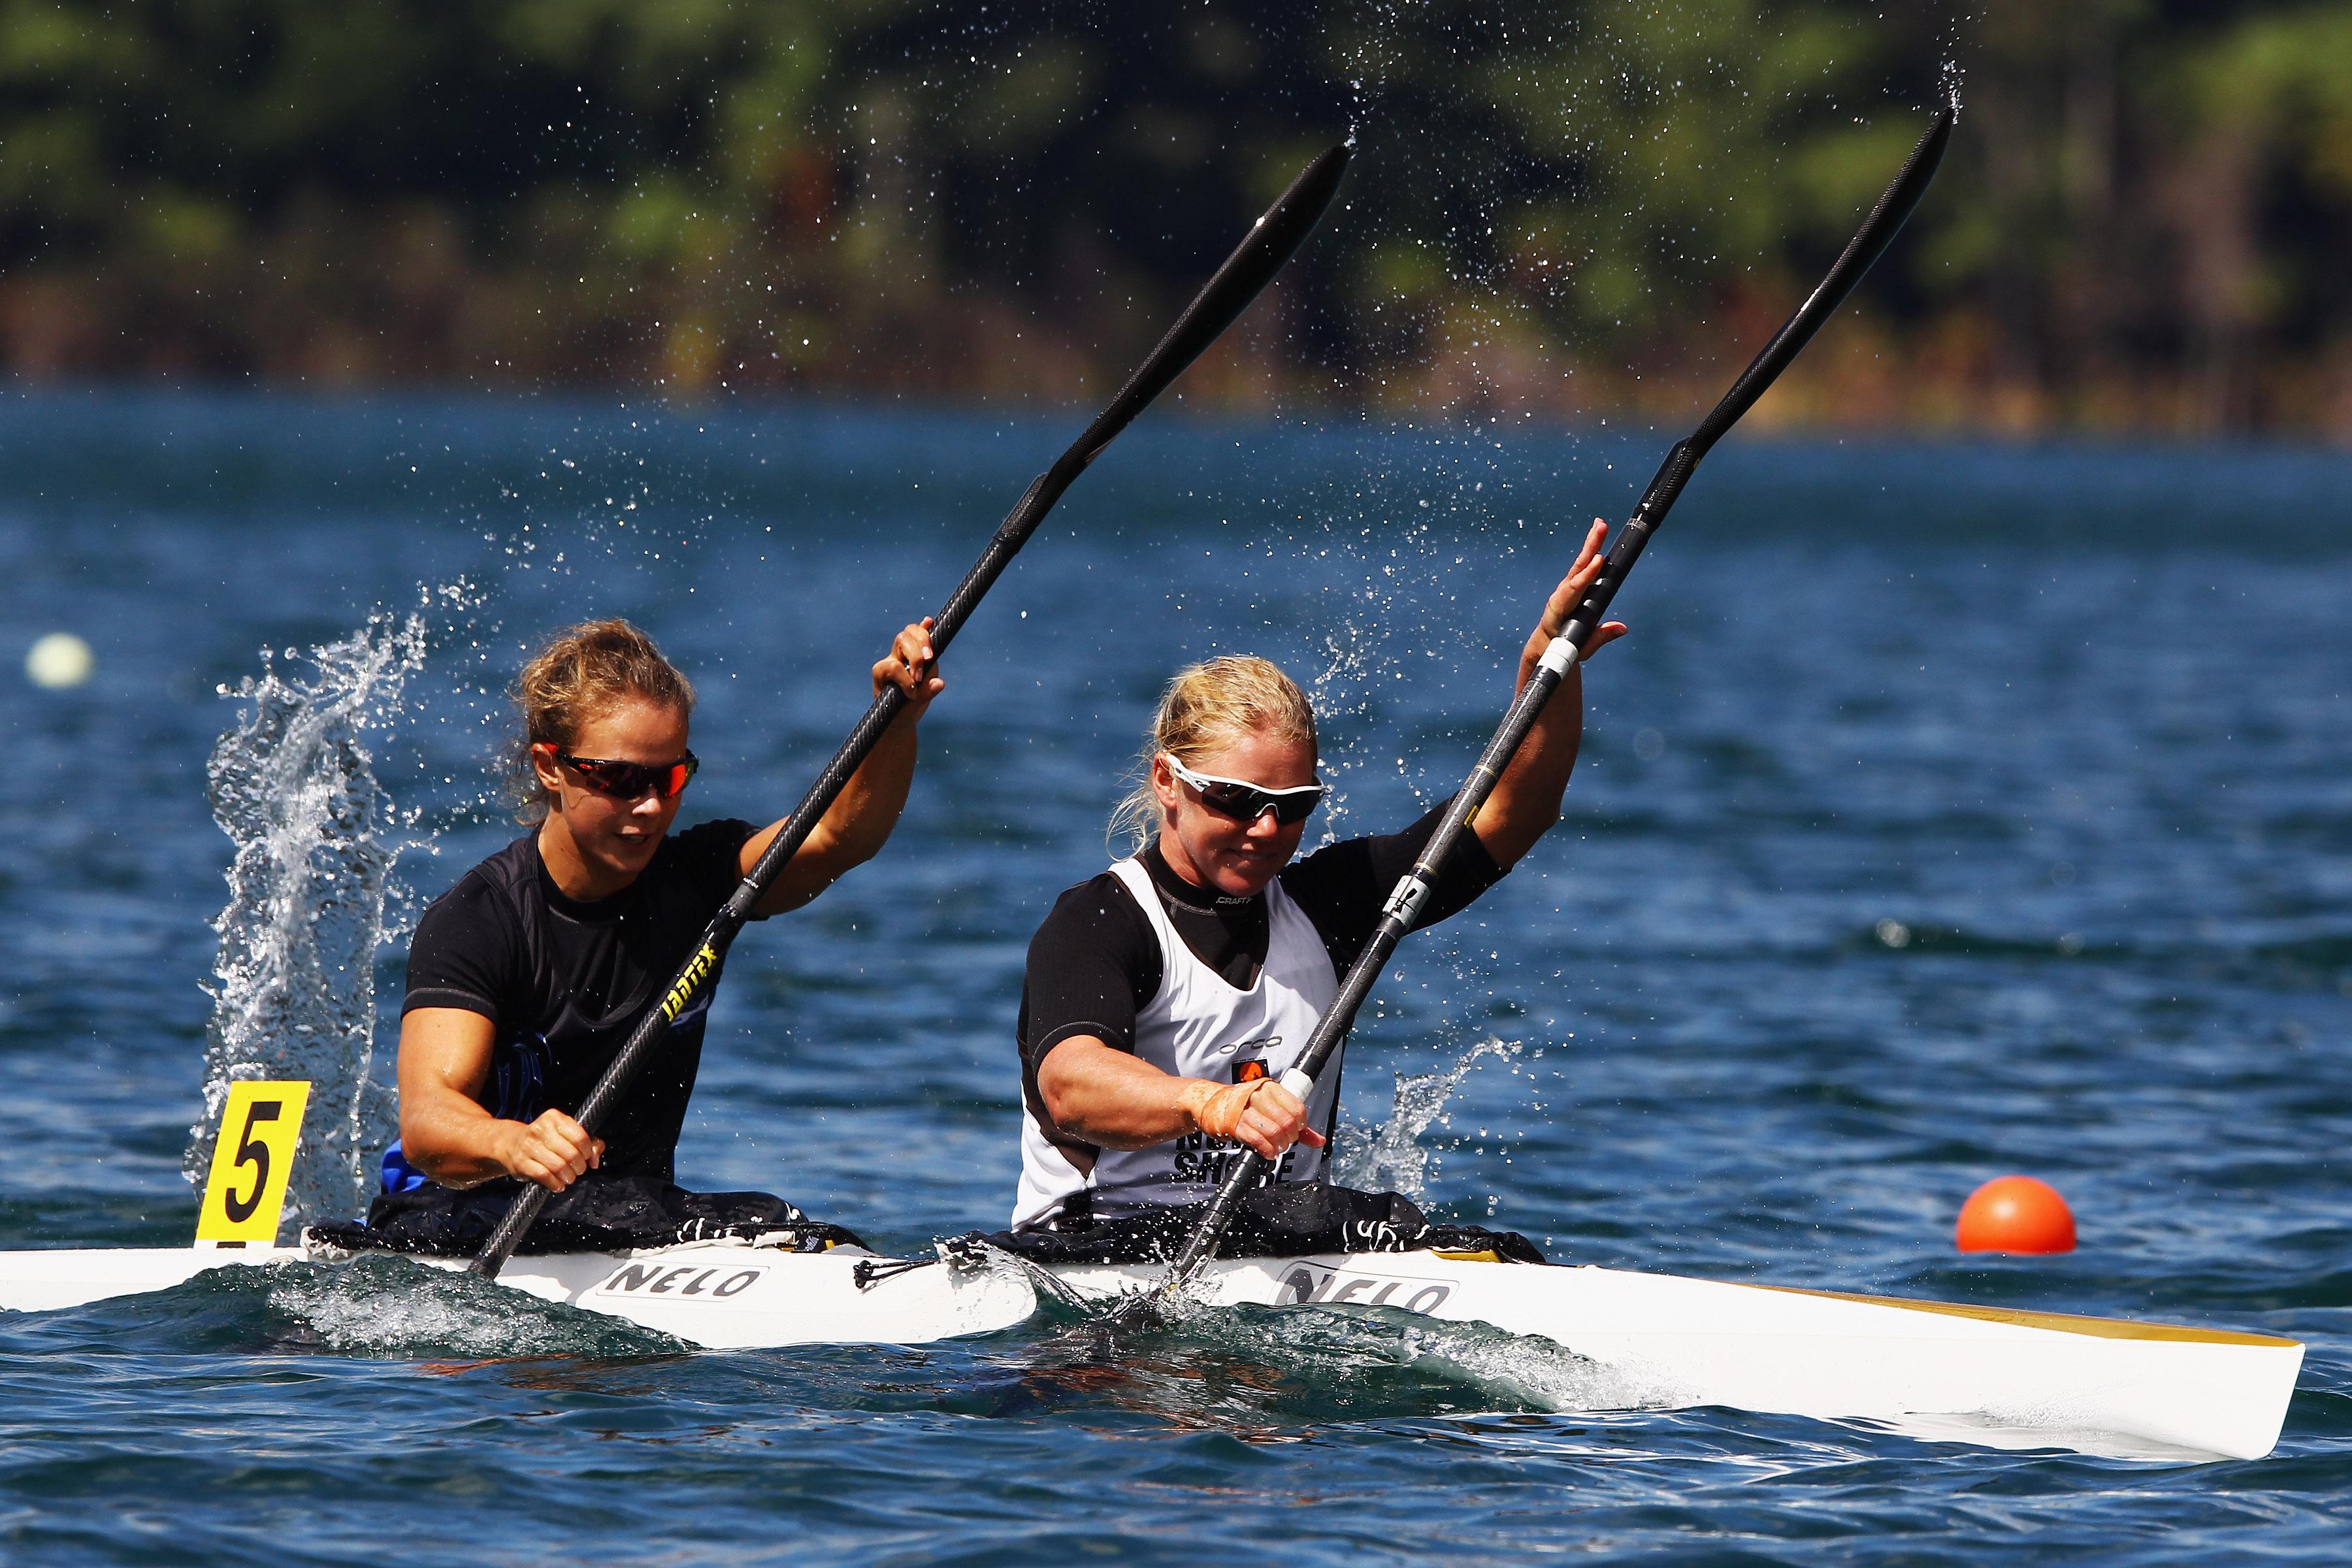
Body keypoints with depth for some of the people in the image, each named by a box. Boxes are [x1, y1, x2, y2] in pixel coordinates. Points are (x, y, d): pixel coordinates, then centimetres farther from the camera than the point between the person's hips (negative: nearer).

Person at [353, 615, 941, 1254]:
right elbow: (425, 1123, -30)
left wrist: (896, 721, -37)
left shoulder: (694, 878, 0)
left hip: (632, 1208, 4)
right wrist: (511, 1143, -54)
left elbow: (839, 835, -17)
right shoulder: (472, 922, -16)